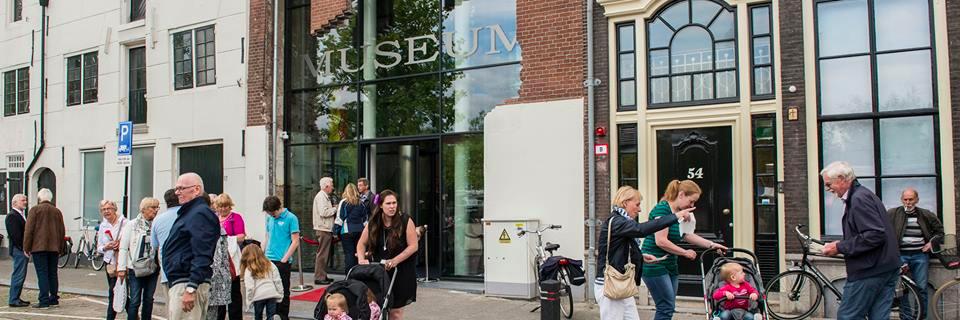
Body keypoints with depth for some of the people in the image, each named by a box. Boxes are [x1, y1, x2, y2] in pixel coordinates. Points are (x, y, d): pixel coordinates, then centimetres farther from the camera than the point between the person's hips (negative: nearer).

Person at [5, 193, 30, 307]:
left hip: (22, 250, 10)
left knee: (19, 275, 14)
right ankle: (14, 300, -3)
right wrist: (24, 248, -18)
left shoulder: (21, 215, 19)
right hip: (18, 250, -10)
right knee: (18, 275, -7)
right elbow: (15, 234, -19)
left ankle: (15, 298, 21)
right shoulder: (12, 216, -12)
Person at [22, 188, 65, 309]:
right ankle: (54, 298, 15)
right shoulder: (57, 211, 11)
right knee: (52, 273, 11)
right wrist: (60, 248, 19)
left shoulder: (35, 210, -3)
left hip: (39, 247, -4)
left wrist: (26, 248, -2)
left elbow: (28, 230, -7)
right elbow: (62, 231, 13)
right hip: (54, 248, 5)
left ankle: (44, 300, -9)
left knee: (42, 273, -6)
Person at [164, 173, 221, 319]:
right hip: (177, 283, 11)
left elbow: (202, 256, -22)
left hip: (188, 283, -11)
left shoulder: (200, 214, -12)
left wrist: (190, 289, -27)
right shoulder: (186, 213, 21)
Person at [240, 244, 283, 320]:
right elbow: (277, 281, 8)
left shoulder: (248, 270, -1)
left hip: (258, 296, -3)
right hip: (272, 294, 3)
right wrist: (280, 295, 13)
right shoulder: (270, 265, 11)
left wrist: (249, 301, 2)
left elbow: (249, 288, -7)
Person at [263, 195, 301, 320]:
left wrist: (284, 260, -13)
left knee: (283, 291, 3)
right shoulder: (269, 218, 8)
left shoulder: (291, 218, -9)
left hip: (282, 261, -5)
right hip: (268, 260, 6)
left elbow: (295, 242, -10)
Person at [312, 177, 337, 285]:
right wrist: (335, 209, -11)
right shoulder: (321, 196, -13)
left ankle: (323, 276, 21)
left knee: (325, 254, 14)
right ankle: (319, 277, -3)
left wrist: (333, 208, 6)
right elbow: (323, 212, -22)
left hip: (326, 229, 10)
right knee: (322, 254, -7)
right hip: (323, 229, -10)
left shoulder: (325, 196, 18)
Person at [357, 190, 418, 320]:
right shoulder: (373, 223, 1)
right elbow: (362, 244, 10)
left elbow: (413, 246, -10)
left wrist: (394, 261, -18)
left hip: (401, 271, -3)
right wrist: (362, 259, -9)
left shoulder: (405, 221, -10)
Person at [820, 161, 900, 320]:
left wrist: (840, 247, -17)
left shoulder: (859, 199, -15)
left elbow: (875, 235, -25)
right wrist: (841, 245, 12)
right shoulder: (863, 194, 17)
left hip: (869, 272, -10)